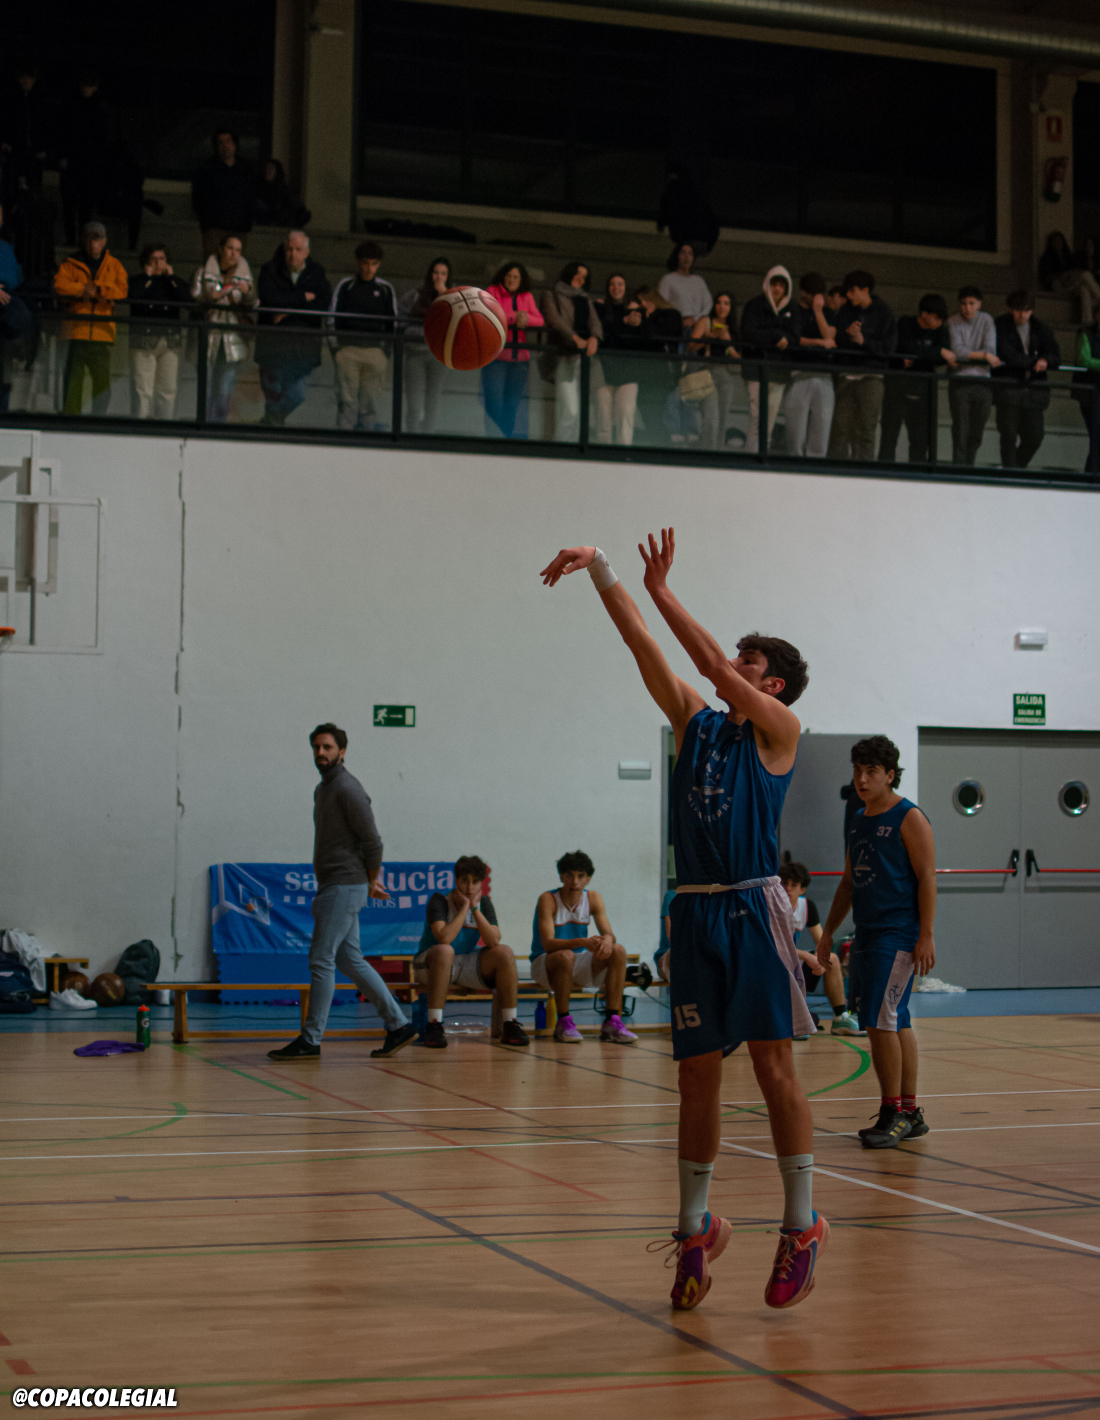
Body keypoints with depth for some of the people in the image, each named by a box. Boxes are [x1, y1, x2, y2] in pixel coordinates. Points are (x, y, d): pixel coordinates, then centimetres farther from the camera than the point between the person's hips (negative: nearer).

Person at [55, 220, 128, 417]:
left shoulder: (114, 266, 15)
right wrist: (85, 290, -12)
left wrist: (96, 289, -11)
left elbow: (122, 290, 1)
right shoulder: (71, 264, 12)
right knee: (73, 380, -2)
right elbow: (60, 285, -4)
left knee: (103, 379, -4)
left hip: (102, 332, 1)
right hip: (76, 331, -1)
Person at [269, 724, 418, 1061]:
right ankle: (398, 1025, 13)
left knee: (321, 960, -7)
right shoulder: (323, 789, 17)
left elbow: (372, 841, -15)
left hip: (344, 887, -10)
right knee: (350, 961, 10)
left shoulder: (348, 789, -14)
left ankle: (310, 1040, -3)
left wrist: (370, 882, -4)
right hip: (333, 885, 10)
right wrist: (370, 882, 22)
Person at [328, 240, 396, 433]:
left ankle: (368, 429, 1)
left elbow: (393, 322, 17)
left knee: (371, 395, -3)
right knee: (347, 396, -5)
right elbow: (332, 315, 9)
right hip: (348, 349, -1)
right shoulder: (345, 285, 9)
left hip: (376, 350, 1)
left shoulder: (386, 289, 13)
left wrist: (388, 350, 10)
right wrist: (335, 344, 0)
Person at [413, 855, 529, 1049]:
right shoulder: (439, 901, -14)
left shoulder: (484, 904, 0)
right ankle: (434, 1026, -36)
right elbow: (444, 938, -31)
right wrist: (464, 907, -23)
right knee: (445, 951, -38)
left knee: (505, 953, -18)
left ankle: (509, 1026, -15)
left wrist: (475, 908, -19)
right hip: (430, 964, -5)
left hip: (468, 965, 5)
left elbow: (494, 941, -15)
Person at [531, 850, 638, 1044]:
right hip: (545, 964, -5)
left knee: (618, 951, -18)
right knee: (566, 956, -38)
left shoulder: (593, 899, -1)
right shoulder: (548, 899, -17)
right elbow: (548, 944, -27)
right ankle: (564, 1023, -22)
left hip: (578, 969, 5)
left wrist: (607, 940, -36)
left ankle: (612, 1022, -20)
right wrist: (583, 942, -43)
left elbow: (609, 933, -9)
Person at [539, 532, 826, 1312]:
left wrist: (662, 590, -9)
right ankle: (696, 1227, 16)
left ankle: (802, 1225, 3)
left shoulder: (779, 728, 1)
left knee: (774, 1066, -5)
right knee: (698, 1075, 7)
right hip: (695, 912, 5)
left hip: (754, 910, -5)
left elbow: (712, 664, -11)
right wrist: (603, 571, -1)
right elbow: (644, 645, 8)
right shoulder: (696, 720, 15)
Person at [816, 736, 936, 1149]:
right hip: (866, 935, 8)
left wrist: (926, 937, -17)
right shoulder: (859, 820, 16)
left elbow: (927, 878, -11)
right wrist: (828, 932, 21)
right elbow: (848, 882, 23)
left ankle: (893, 1113, -6)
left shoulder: (909, 818, -7)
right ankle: (909, 1113, 15)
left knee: (880, 1019, -12)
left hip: (898, 936, -8)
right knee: (895, 1022, 10)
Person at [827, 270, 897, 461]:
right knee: (840, 428, -5)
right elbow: (832, 339, 6)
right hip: (845, 376, 3)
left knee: (865, 431, -4)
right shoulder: (845, 312, 12)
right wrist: (847, 333, -13)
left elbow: (889, 347, -4)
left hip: (870, 376, -2)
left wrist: (863, 341, -15)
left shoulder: (883, 313, 3)